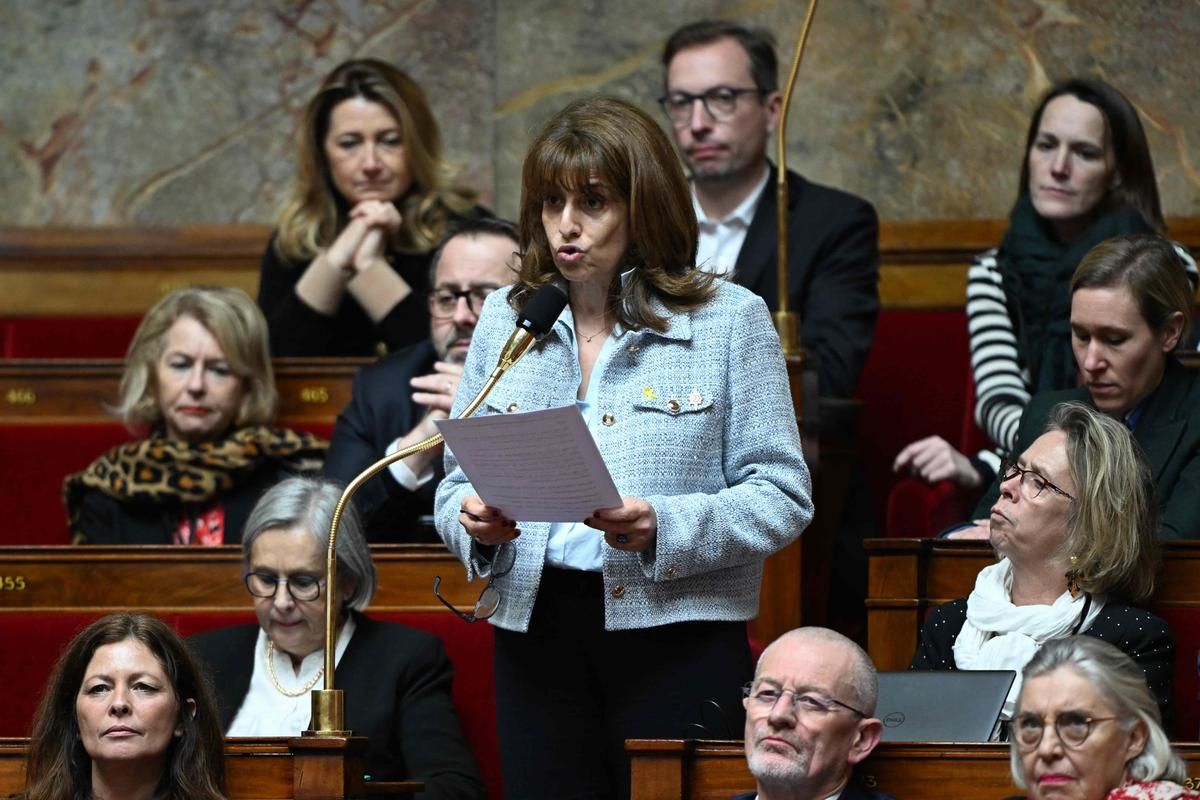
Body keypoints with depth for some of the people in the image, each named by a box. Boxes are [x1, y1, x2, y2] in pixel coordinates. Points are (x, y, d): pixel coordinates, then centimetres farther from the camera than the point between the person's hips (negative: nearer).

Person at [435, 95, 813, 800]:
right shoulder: (507, 319, 12)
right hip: (536, 630, 3)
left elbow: (783, 497, -5)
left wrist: (663, 528, -21)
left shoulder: (730, 320, 0)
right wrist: (475, 522, -9)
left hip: (677, 635, -3)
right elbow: (459, 482, 15)